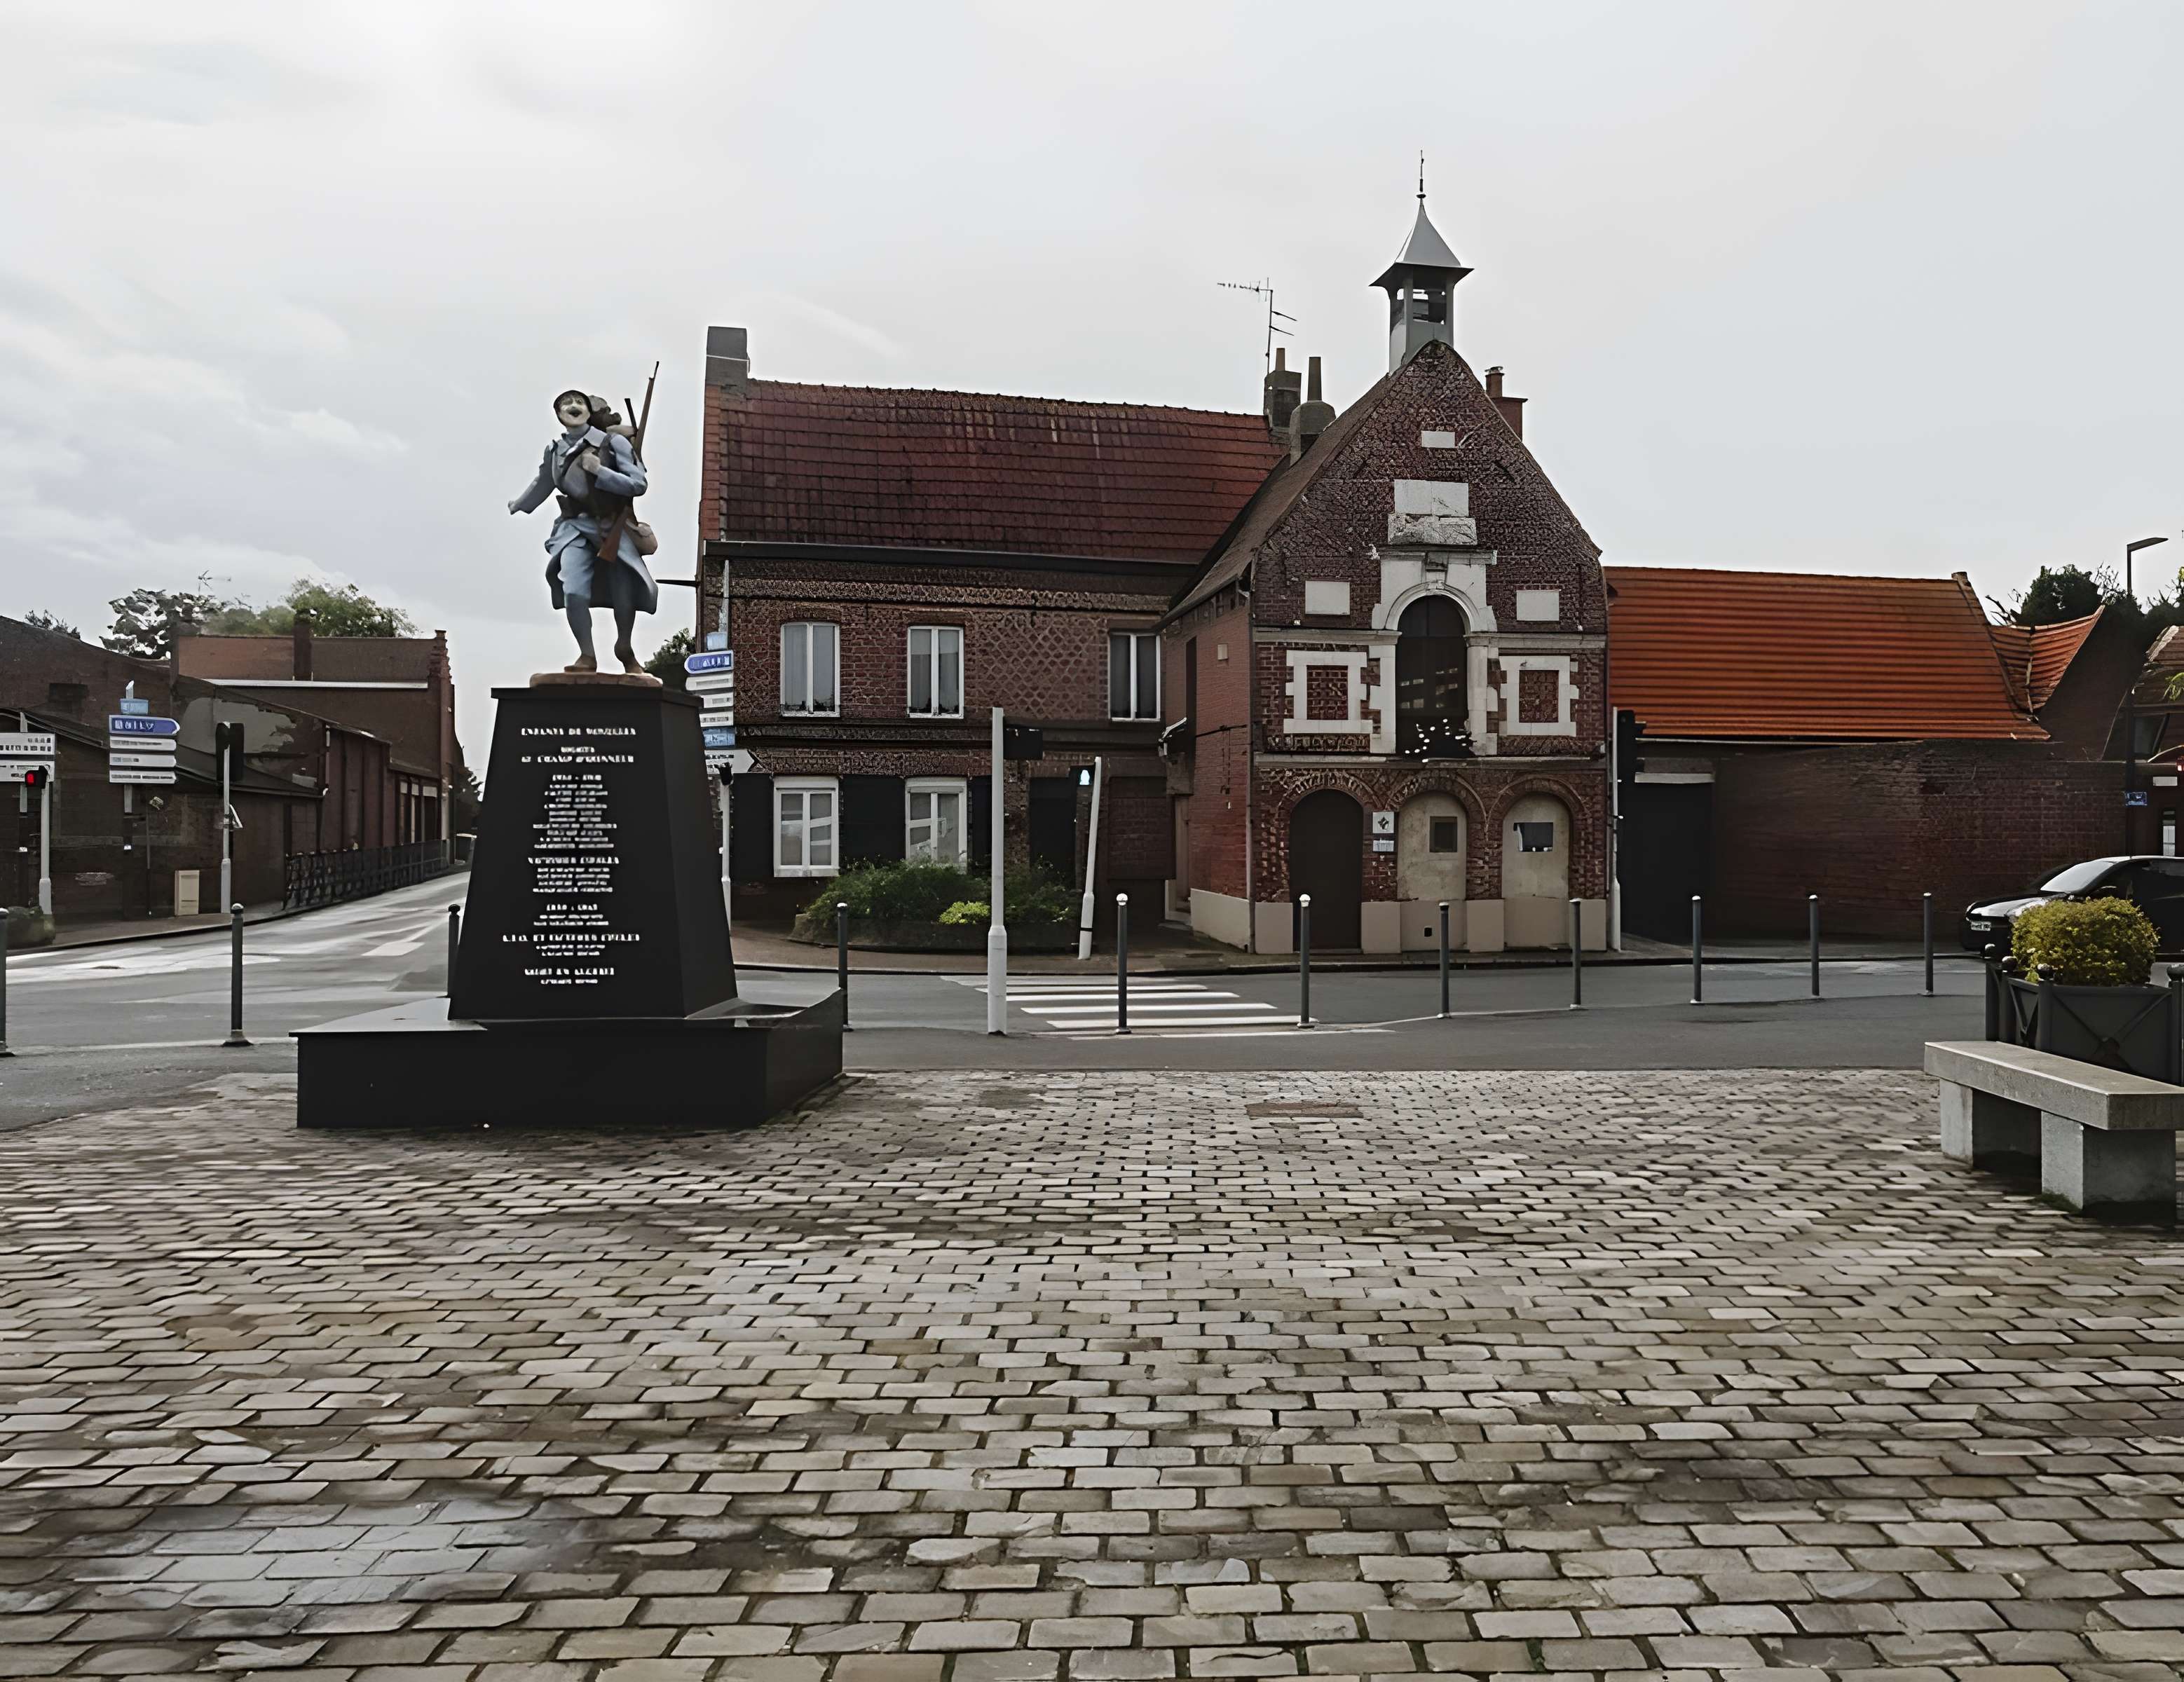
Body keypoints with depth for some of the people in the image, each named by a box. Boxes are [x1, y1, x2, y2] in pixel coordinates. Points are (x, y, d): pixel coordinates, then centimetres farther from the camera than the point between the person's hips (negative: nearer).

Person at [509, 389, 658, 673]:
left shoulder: (613, 442, -4)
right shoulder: (554, 451, 7)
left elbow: (639, 484, -10)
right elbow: (542, 485, 26)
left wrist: (600, 472, -20)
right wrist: (518, 507, 42)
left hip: (614, 528, -2)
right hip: (575, 528, 2)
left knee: (624, 596, -1)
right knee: (574, 592, -21)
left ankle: (624, 649, 28)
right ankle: (587, 656, -8)